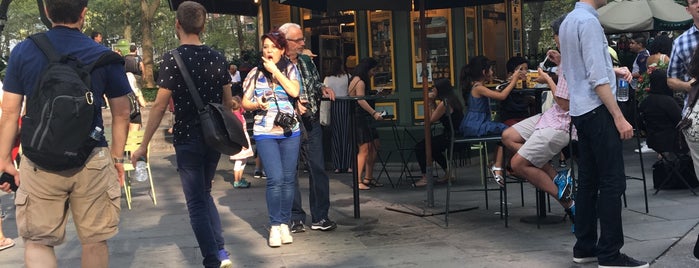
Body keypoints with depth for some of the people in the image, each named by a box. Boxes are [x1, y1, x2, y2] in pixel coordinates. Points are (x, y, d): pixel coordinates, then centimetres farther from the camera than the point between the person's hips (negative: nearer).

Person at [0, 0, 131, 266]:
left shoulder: (22, 52, -2)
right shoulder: (104, 56, -3)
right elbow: (121, 113, 3)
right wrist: (117, 157, 14)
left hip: (40, 163, 0)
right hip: (92, 163, 0)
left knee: (37, 241, 10)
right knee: (95, 240, 12)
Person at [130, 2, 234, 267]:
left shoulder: (172, 58, -12)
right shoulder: (217, 57, 2)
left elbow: (160, 105, -13)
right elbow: (228, 102, 8)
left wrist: (144, 145, -7)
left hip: (188, 139, -5)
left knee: (196, 202, 5)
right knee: (205, 193, 22)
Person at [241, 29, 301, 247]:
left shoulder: (289, 69, 6)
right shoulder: (255, 73, 7)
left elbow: (295, 91, -12)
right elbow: (245, 103, 9)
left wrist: (275, 71, -11)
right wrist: (256, 104, -12)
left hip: (290, 131, 1)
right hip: (265, 133, -1)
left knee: (288, 179, 4)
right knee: (275, 179, -11)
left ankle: (285, 224, 15)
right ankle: (275, 226, -1)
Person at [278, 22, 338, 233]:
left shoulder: (306, 61, 12)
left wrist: (323, 88, 5)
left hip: (311, 123, 5)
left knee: (318, 169, 4)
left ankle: (320, 217, 12)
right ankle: (295, 218, 12)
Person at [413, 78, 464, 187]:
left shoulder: (444, 103, -18)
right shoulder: (453, 100, 12)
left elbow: (431, 119, -13)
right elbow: (438, 116, 19)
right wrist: (433, 102, 10)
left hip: (450, 137, -10)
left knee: (419, 147, -7)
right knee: (432, 147, 29)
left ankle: (425, 177, -6)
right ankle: (448, 171, 29)